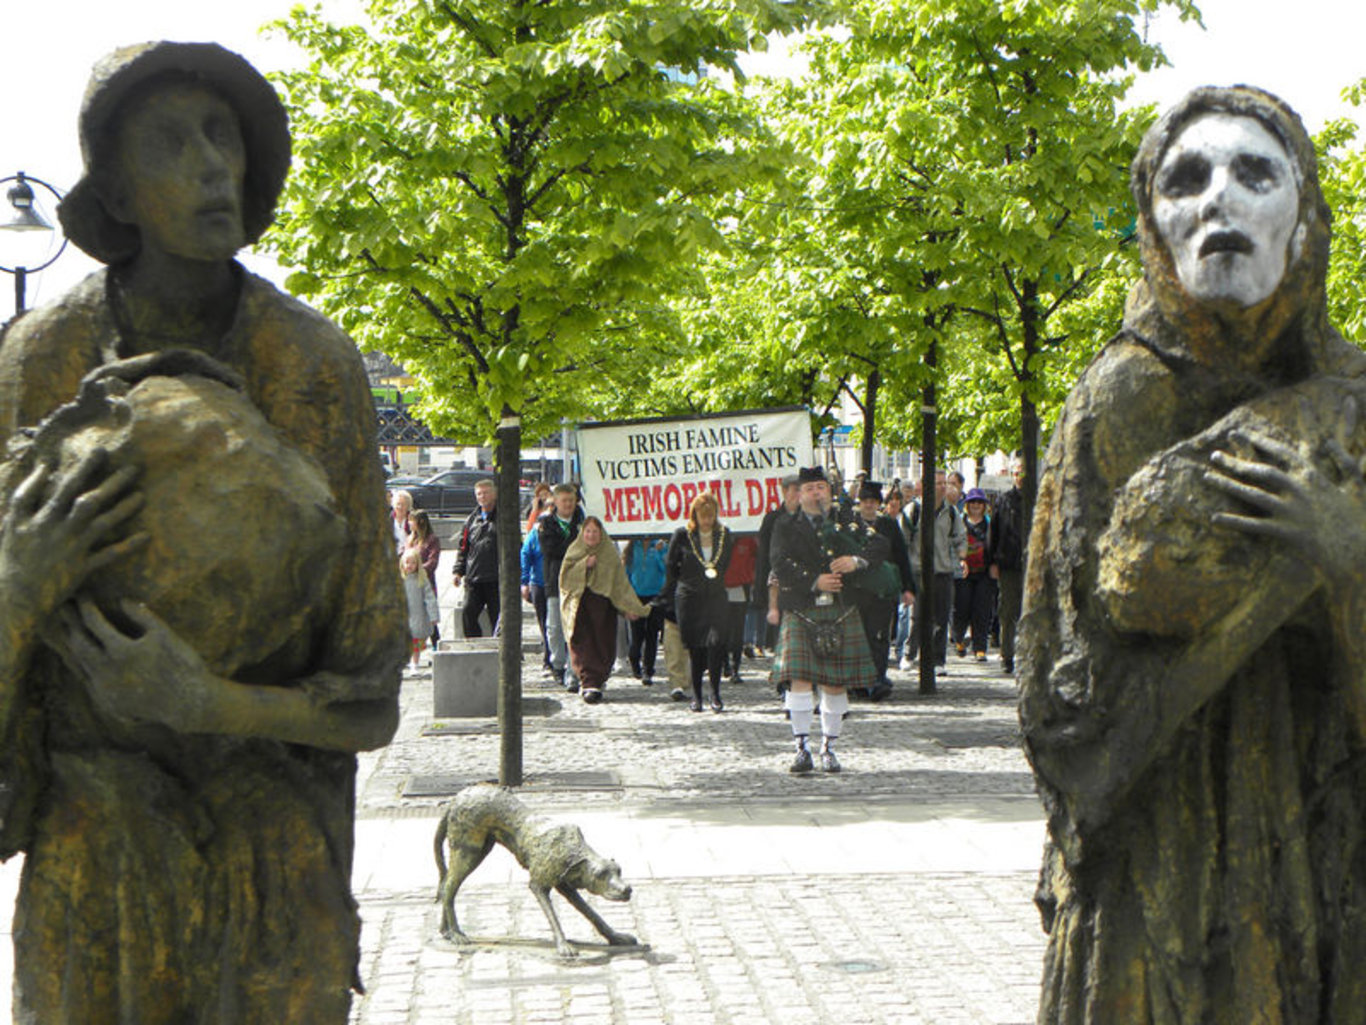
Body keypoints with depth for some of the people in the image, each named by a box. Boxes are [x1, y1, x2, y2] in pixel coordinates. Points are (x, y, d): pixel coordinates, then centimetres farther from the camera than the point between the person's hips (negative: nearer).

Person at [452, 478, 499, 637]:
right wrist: (458, 571, 8)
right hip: (473, 578, 4)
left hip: (496, 578, -4)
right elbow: (463, 548, 18)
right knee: (468, 614, -4)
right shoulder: (472, 520, 15)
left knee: (497, 617, 0)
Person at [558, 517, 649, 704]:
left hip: (603, 607, 0)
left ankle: (595, 683, 11)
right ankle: (591, 684, -10)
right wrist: (584, 565, -14)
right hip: (579, 607, 0)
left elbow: (621, 583, 6)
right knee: (583, 646, -10)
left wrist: (629, 608, -1)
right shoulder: (574, 551, 8)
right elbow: (565, 576, 0)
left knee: (604, 647, -2)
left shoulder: (610, 553, 6)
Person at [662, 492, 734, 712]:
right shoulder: (682, 536, -1)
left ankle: (715, 692, -5)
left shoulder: (725, 536, 6)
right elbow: (670, 566, 8)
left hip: (716, 598, 1)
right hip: (689, 600, -1)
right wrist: (671, 594, 9)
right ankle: (696, 695, 12)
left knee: (716, 641, -16)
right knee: (695, 648, 1)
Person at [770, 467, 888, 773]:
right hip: (801, 614, -2)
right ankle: (802, 750, -8)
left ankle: (829, 748, 17)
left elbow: (881, 545, 0)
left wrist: (857, 560, -19)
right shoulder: (786, 527, 8)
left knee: (835, 684, 4)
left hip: (841, 614, 2)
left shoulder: (846, 524, 12)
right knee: (799, 680, -13)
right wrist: (815, 581, -18)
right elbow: (781, 566, -5)